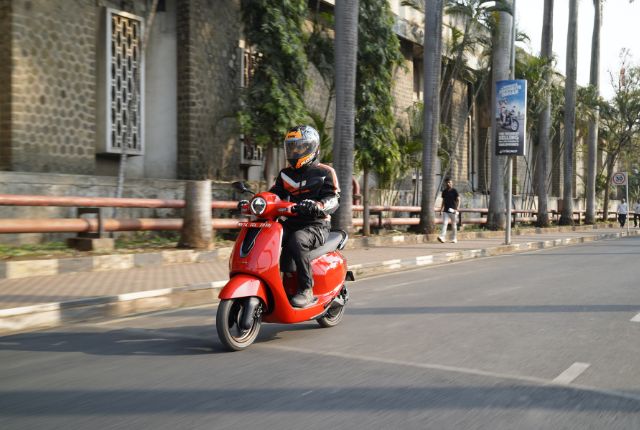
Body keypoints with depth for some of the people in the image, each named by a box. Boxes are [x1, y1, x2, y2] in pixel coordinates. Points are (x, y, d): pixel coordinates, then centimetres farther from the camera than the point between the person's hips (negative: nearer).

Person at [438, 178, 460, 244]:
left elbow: (458, 200, -6)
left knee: (454, 225, 5)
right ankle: (442, 237, -20)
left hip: (452, 211, -4)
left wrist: (456, 209, -17)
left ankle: (455, 239, 14)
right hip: (445, 211, 4)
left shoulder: (454, 191, -4)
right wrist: (441, 209, 11)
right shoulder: (444, 191, 11)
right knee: (444, 223, -10)